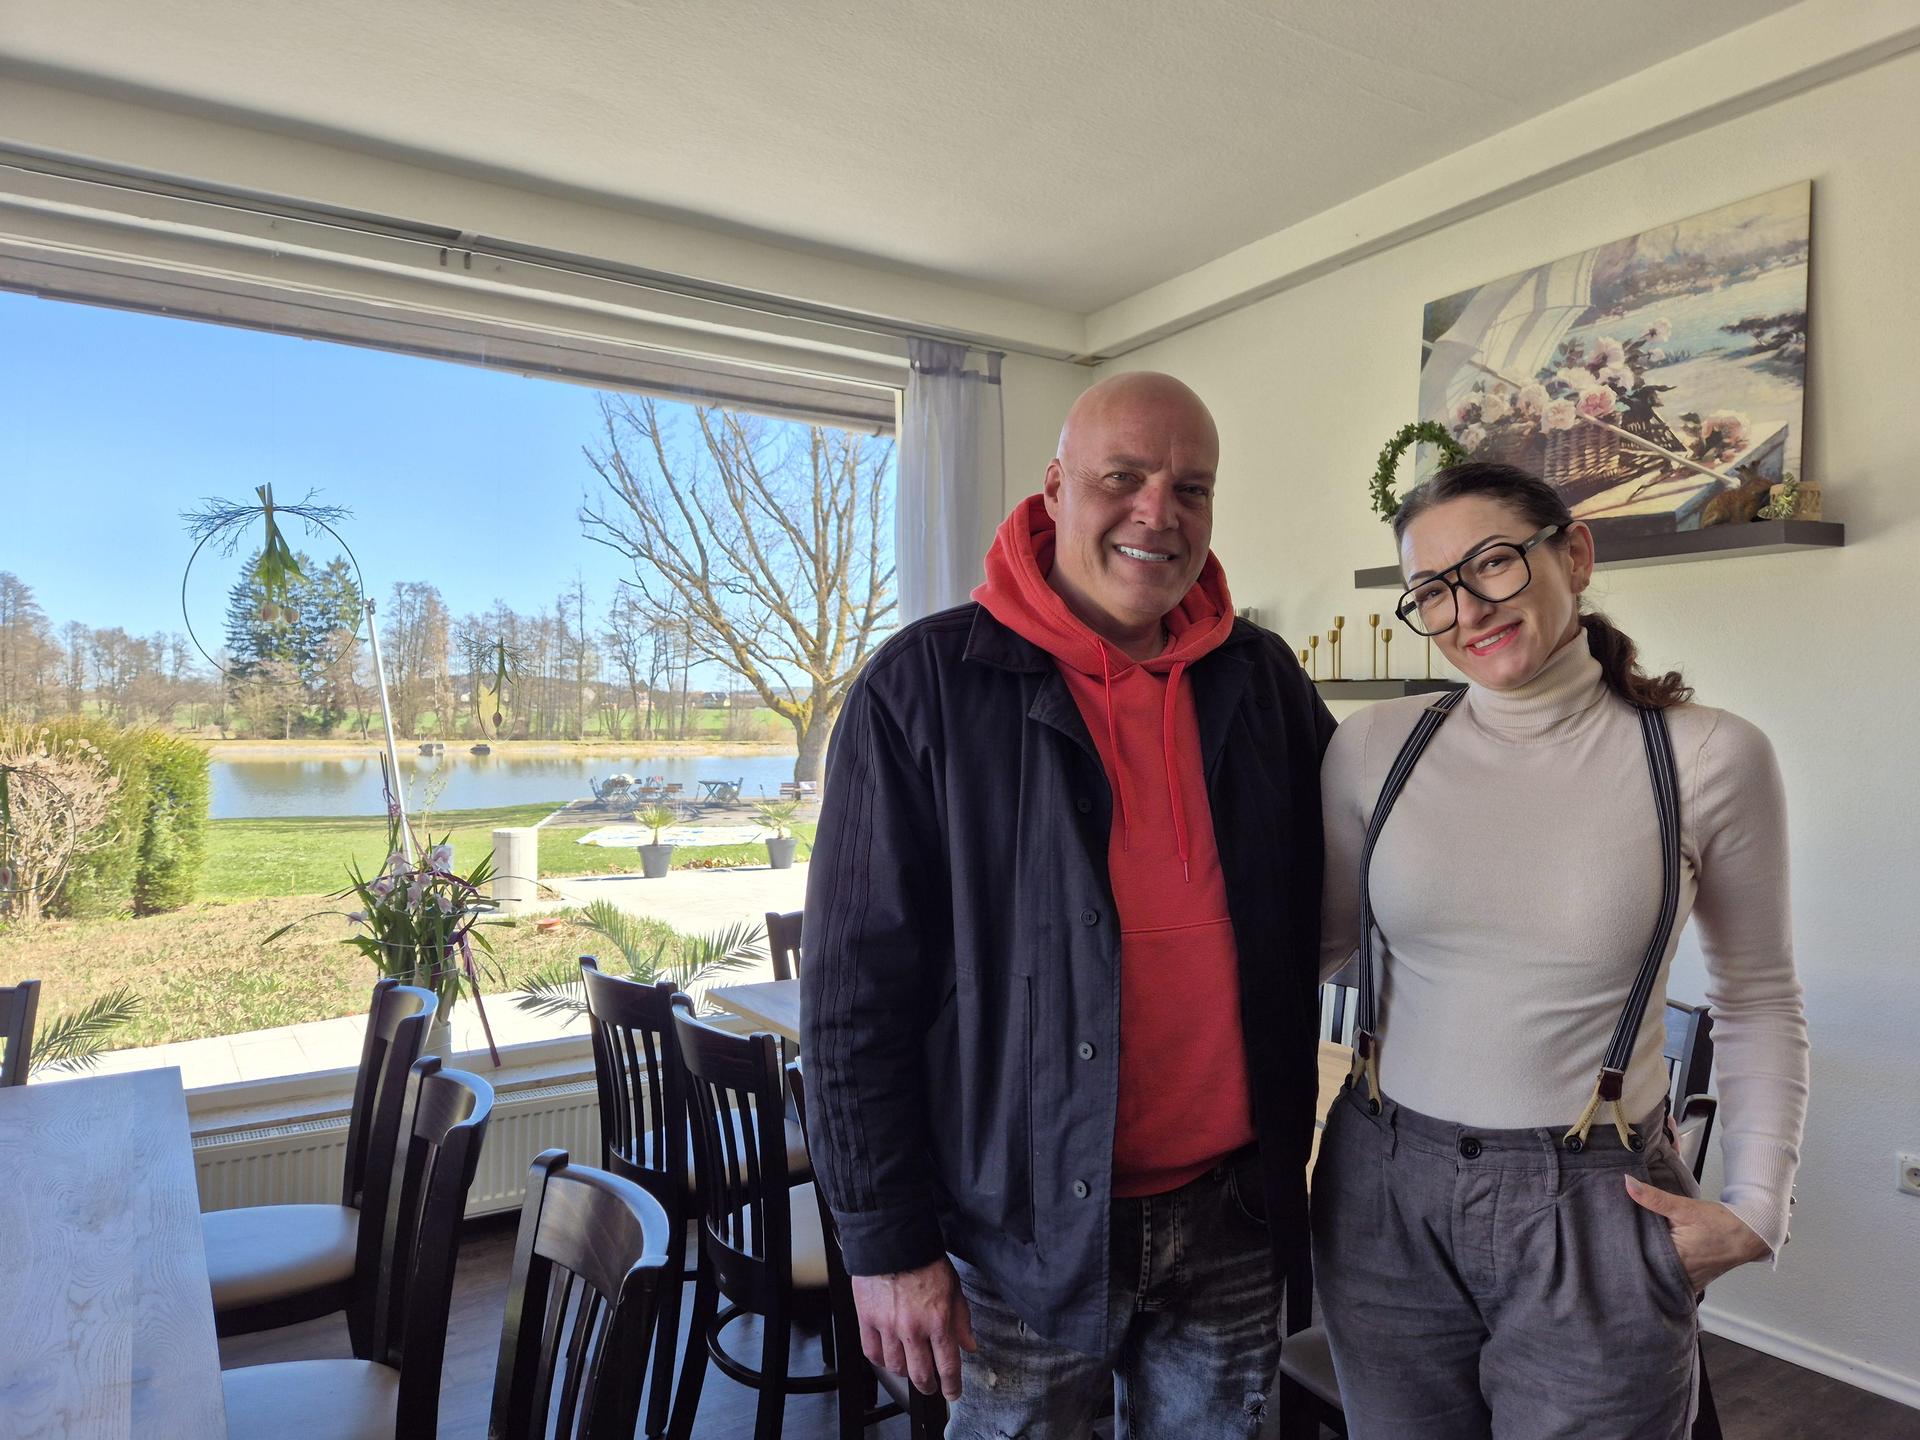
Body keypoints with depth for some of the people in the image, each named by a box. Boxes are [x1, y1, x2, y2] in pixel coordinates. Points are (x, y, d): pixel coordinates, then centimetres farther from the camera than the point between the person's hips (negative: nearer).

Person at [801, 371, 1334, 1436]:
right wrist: (888, 1242, -10)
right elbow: (858, 990, -11)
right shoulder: (925, 687, -12)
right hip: (1028, 1229, -3)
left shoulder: (1264, 681, 1)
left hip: (1232, 1221, 4)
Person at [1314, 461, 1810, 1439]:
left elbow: (1757, 999, 4)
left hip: (1595, 1208, -1)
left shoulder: (1710, 759, -8)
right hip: (1385, 1188, 2)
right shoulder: (1373, 748, -4)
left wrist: (1756, 1206, -1)